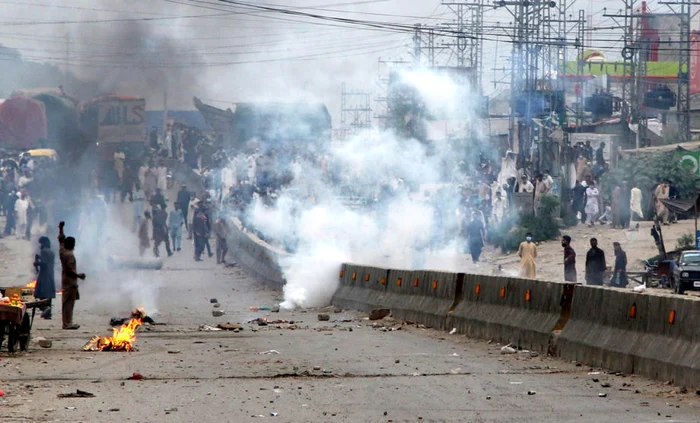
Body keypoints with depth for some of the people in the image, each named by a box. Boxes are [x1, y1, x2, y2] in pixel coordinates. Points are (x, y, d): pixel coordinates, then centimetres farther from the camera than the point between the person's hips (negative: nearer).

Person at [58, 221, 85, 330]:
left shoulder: (62, 251, 7)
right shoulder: (69, 255, -17)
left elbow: (61, 239, 22)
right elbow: (69, 270, -22)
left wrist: (61, 228, 26)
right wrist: (79, 276, -18)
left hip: (65, 280, 9)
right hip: (70, 281, -9)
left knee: (67, 302, 12)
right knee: (69, 302, -8)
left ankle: (67, 322, 15)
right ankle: (68, 323, -10)